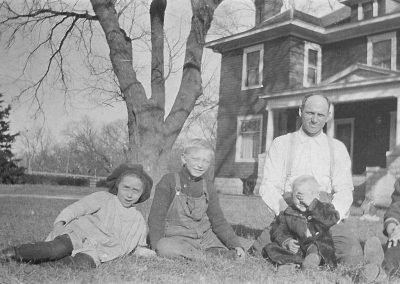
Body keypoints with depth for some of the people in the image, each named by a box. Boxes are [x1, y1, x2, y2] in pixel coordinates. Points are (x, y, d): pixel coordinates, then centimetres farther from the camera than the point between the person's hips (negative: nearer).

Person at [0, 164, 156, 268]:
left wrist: (150, 253, 12)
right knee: (59, 248, -35)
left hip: (97, 250, 3)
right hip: (77, 235, -2)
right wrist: (60, 223, -16)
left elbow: (138, 247, 31)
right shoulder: (103, 198, 8)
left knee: (84, 262, -35)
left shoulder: (138, 221, 20)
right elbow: (76, 208, 1)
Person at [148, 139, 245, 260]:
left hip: (206, 237, 3)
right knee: (165, 248, -36)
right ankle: (205, 257, -22)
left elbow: (218, 221, 11)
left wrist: (235, 245, -1)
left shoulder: (208, 187, 7)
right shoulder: (169, 181, -6)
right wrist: (156, 247, -18)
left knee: (236, 256, -14)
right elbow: (156, 216, -8)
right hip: (176, 238, -3)